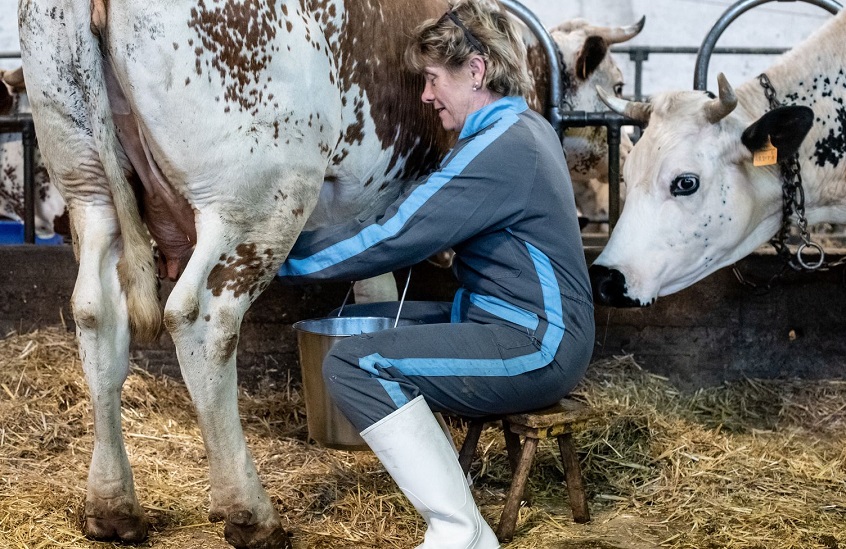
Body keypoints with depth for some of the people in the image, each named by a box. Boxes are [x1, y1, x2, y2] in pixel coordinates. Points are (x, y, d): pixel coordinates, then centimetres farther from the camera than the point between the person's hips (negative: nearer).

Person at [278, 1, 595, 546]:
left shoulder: (501, 148, -20)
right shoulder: (523, 127, 12)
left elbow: (391, 239, -21)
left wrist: (283, 259, -11)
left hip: (536, 348, -10)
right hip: (529, 326, 10)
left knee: (355, 364, -21)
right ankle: (448, 485, 14)